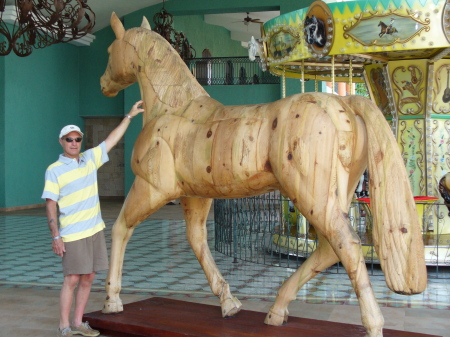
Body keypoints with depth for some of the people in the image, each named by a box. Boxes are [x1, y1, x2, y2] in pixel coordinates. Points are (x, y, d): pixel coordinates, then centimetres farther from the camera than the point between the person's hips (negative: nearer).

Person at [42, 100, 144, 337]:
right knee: (71, 280, -5)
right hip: (72, 235, -6)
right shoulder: (54, 171, -6)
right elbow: (50, 205, -8)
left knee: (87, 279, 9)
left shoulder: (90, 158, 8)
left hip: (95, 231, 6)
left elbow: (112, 139, 16)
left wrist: (130, 115, 17)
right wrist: (55, 236, -14)